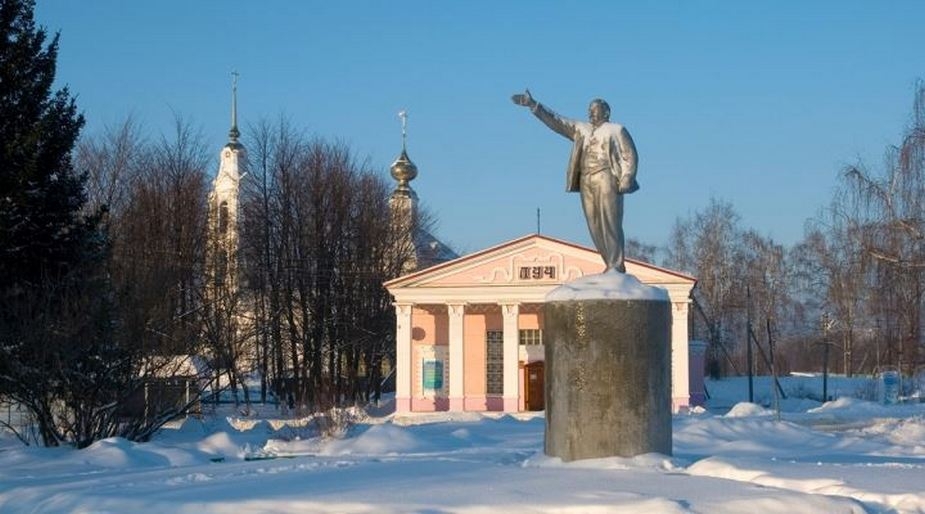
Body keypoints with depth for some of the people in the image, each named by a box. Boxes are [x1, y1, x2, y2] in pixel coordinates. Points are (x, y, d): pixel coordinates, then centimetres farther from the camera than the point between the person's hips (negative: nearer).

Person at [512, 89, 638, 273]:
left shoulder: (616, 130, 9)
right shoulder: (581, 129, 21)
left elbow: (630, 156, 3)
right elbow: (556, 121, 17)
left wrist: (626, 181, -10)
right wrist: (533, 105, 9)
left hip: (607, 178, -5)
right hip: (586, 181, 5)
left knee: (610, 223, -11)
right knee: (595, 225, 0)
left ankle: (617, 266, -11)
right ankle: (611, 265, 3)